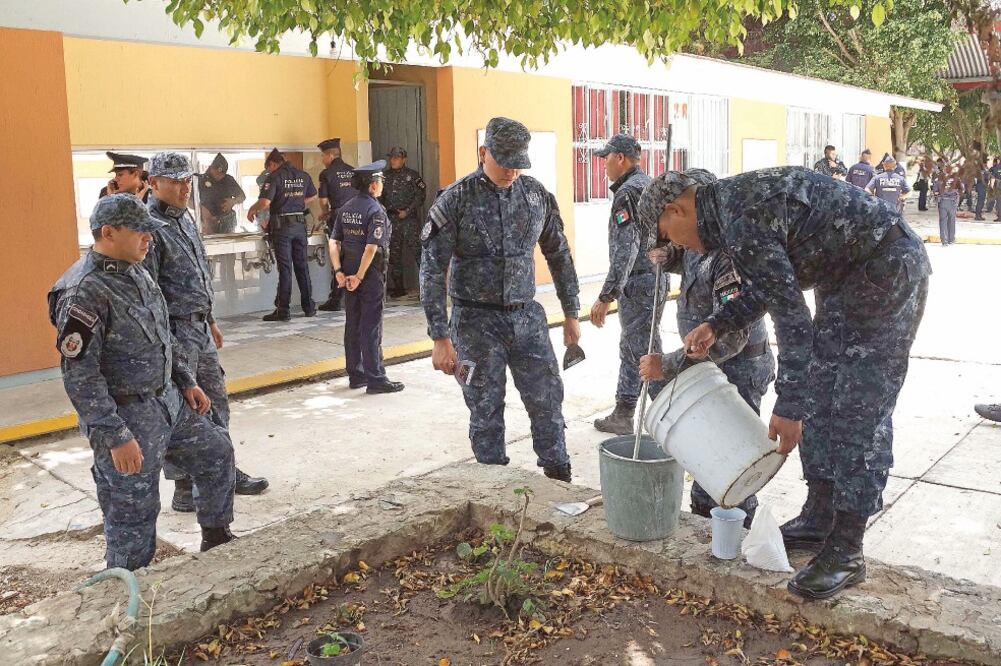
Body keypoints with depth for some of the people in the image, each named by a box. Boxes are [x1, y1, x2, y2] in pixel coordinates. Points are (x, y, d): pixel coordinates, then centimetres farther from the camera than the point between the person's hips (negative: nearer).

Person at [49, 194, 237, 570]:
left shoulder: (136, 272, 5)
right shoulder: (84, 292, -23)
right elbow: (79, 376, -24)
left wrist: (186, 381, 15)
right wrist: (116, 437, -24)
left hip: (168, 402, 9)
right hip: (127, 418, -9)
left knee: (216, 451, 19)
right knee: (133, 517, 4)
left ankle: (217, 539, 36)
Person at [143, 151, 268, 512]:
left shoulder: (185, 218, 12)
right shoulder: (150, 227, -16)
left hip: (200, 329, 9)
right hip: (174, 333, -9)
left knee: (216, 404, 17)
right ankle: (184, 489, 13)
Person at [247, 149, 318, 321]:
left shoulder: (274, 177, -9)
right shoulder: (303, 175, 9)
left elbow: (265, 201, -19)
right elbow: (313, 197, 21)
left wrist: (251, 210, -1)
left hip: (282, 225, -5)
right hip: (300, 224, 5)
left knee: (285, 268, -3)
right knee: (302, 266, 12)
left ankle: (283, 311, -1)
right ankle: (309, 307, 16)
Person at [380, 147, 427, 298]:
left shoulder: (412, 175, -1)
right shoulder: (386, 177, 13)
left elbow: (421, 195, -6)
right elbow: (380, 197, 19)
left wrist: (407, 211, -12)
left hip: (409, 218, -5)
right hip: (391, 220, 5)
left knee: (416, 249, -13)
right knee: (394, 253, 7)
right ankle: (398, 286, 15)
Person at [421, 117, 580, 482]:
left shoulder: (536, 194, 2)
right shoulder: (455, 200, -10)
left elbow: (559, 254, 12)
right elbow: (432, 271, -10)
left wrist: (571, 314, 13)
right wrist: (440, 338, -14)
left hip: (527, 316, 3)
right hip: (477, 321, -3)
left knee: (548, 402, 4)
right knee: (486, 412, 5)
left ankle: (560, 482, 20)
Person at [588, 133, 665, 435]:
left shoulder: (628, 192, -16)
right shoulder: (650, 185, 14)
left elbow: (625, 249, -24)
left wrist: (606, 297, -24)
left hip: (638, 284, -10)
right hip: (656, 277, 10)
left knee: (645, 354, -2)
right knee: (630, 349, 16)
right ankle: (622, 416, 25)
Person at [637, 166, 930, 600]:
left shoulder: (740, 221, -25)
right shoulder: (730, 202, 7)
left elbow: (791, 312, -27)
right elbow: (769, 285, 19)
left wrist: (789, 407, -24)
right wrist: (715, 326, 10)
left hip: (888, 271, -11)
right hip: (847, 276, 11)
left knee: (860, 409, -9)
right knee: (821, 394, 12)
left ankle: (846, 551, -3)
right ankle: (820, 518, 21)